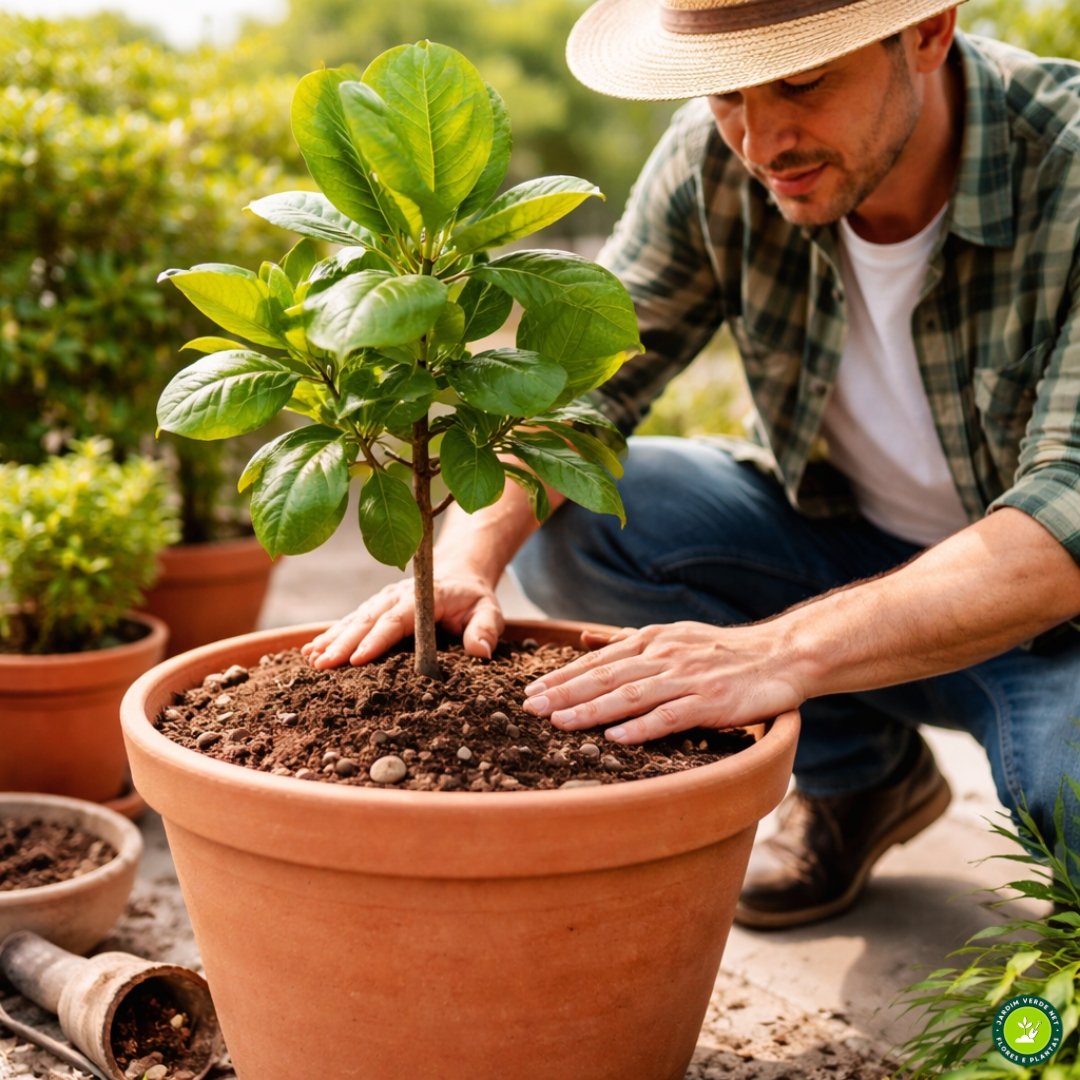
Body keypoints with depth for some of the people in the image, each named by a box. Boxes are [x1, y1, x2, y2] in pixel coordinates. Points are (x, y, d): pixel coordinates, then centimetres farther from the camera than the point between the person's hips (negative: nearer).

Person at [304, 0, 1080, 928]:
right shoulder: (718, 156, -15)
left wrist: (781, 652, -52)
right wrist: (466, 559, -32)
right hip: (840, 538, 5)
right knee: (567, 523, -17)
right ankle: (863, 773, 3)